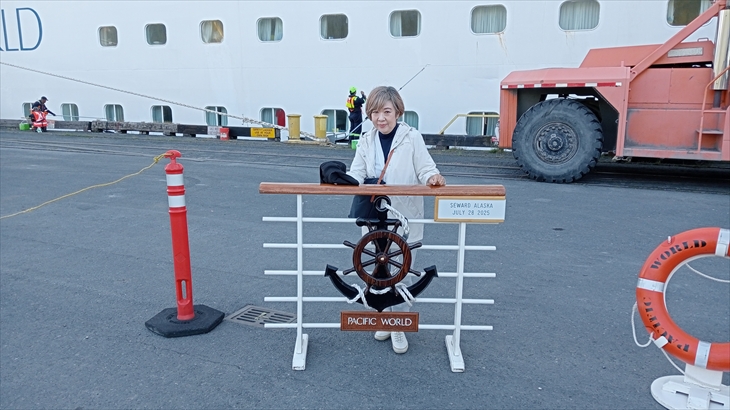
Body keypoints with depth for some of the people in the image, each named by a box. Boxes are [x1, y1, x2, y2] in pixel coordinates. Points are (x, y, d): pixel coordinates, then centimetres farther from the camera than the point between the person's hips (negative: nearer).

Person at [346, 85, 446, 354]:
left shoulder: (412, 138, -8)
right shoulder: (366, 141, 4)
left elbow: (425, 168, -7)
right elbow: (357, 175, 1)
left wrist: (433, 178, -30)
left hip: (405, 219, -4)